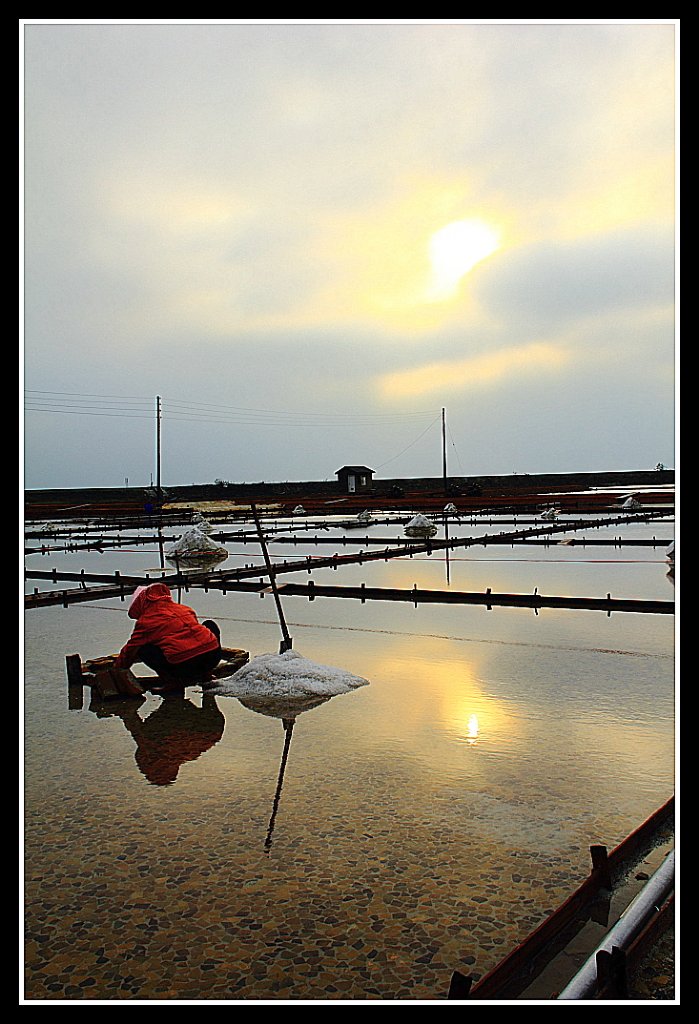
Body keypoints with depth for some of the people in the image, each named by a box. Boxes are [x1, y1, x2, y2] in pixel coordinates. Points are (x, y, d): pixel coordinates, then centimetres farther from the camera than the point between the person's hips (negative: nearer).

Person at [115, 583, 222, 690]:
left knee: (142, 649, 15)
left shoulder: (145, 620, 12)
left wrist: (118, 667, 44)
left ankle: (173, 681, 2)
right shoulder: (184, 608, 24)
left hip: (183, 665, -4)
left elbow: (131, 648, 24)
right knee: (210, 624, 35)